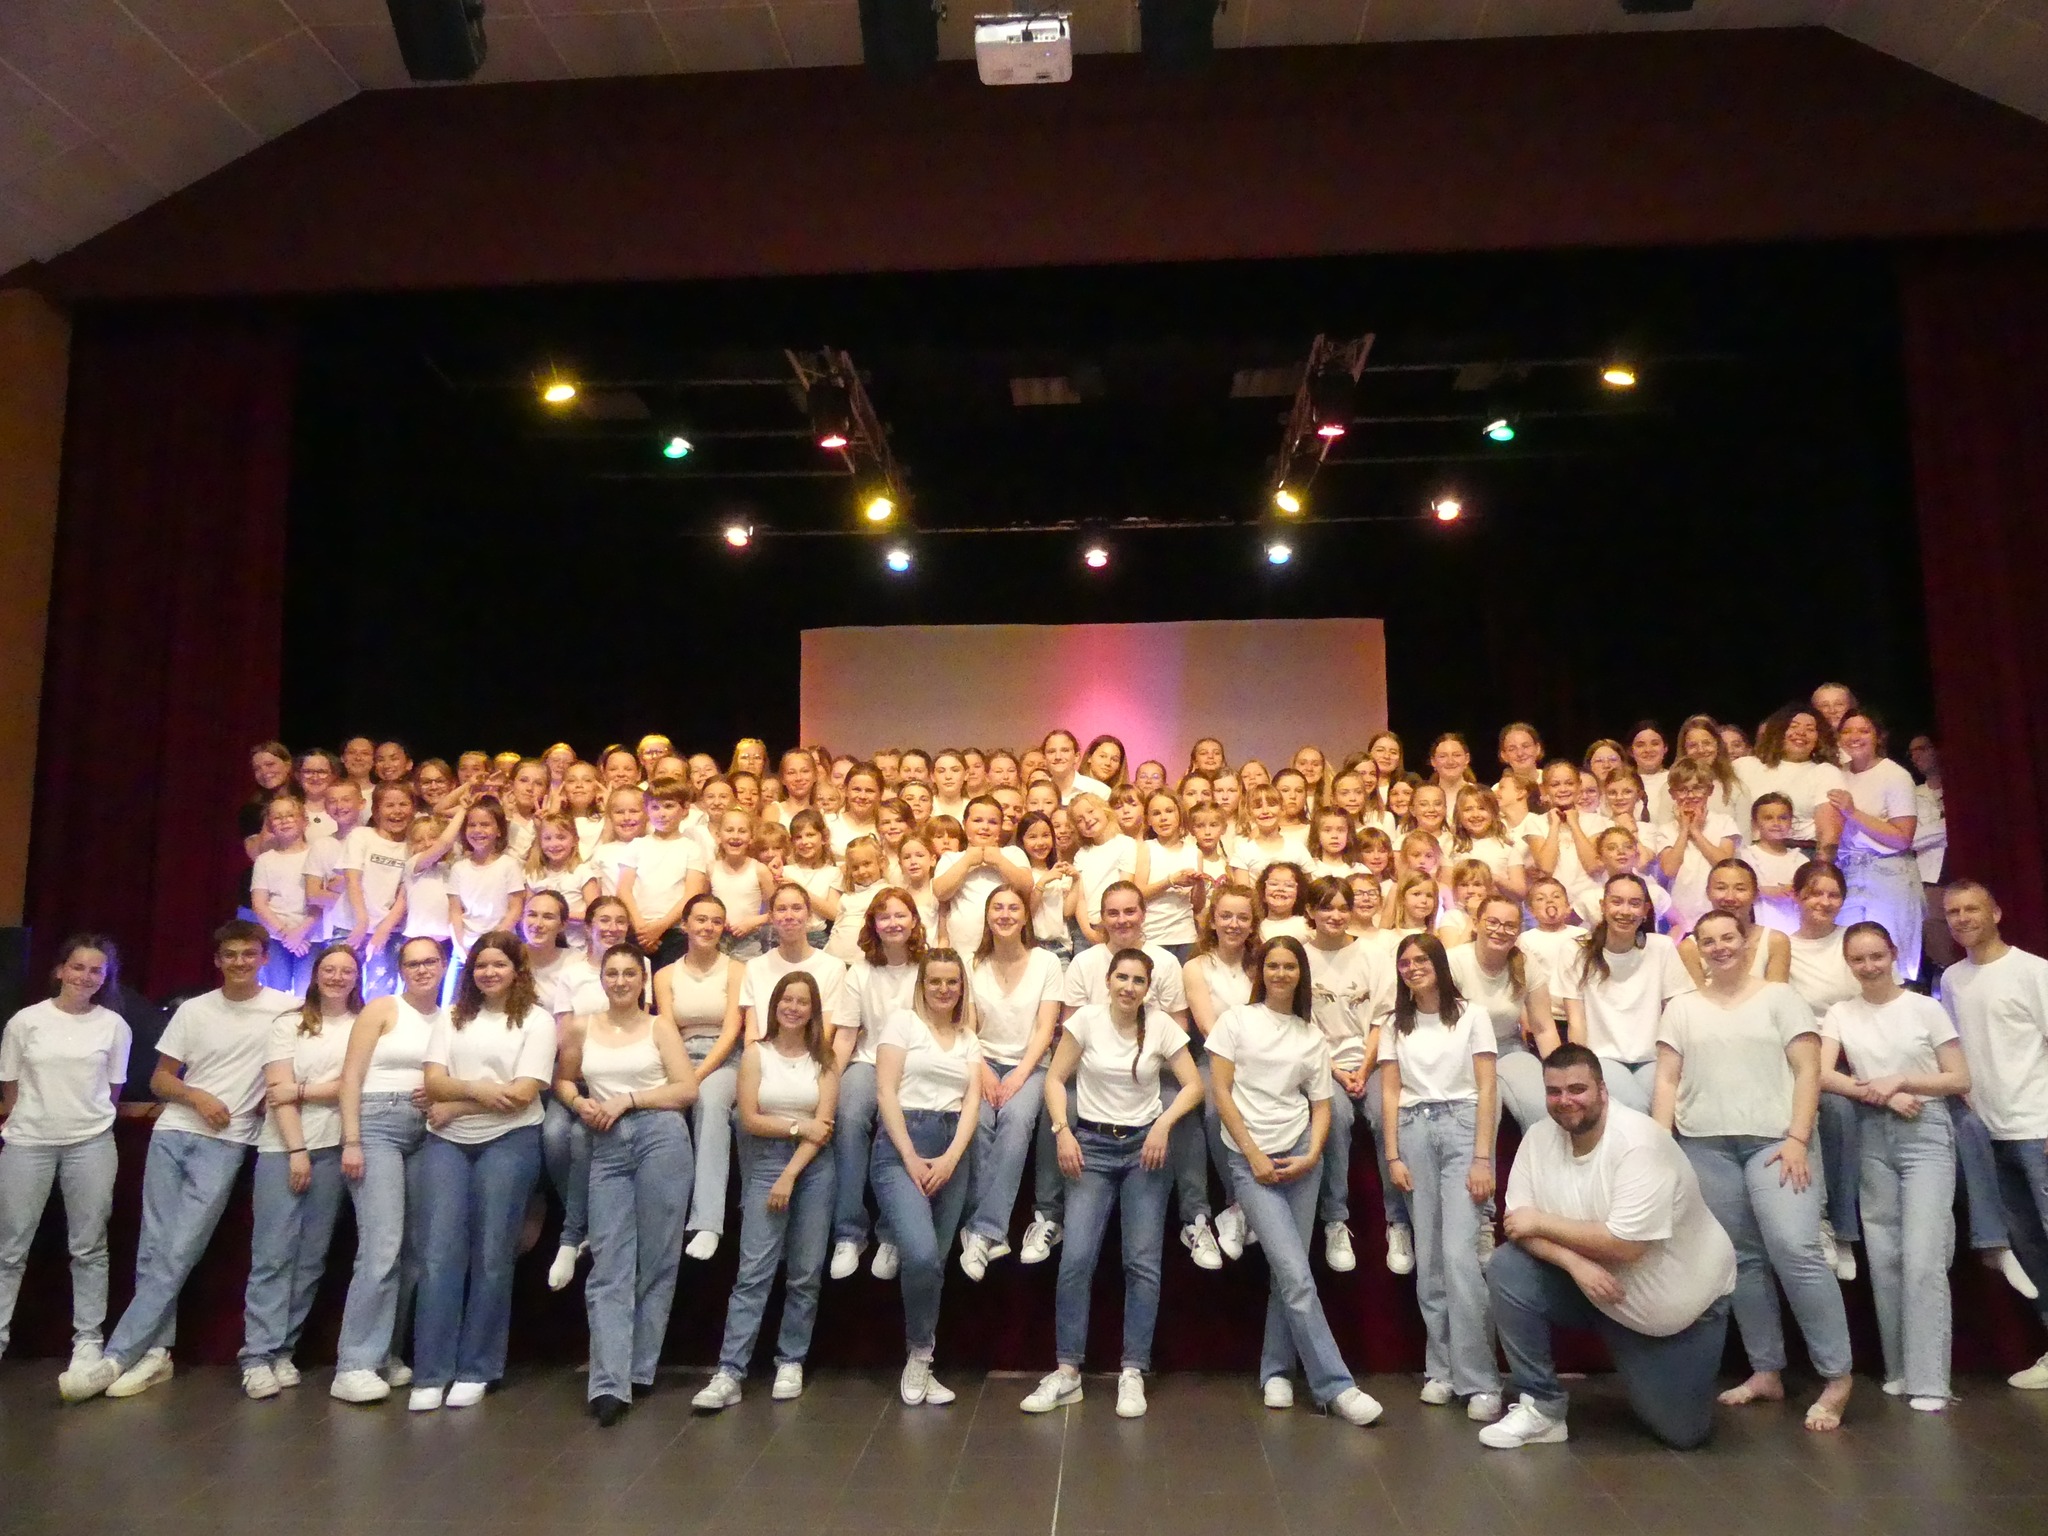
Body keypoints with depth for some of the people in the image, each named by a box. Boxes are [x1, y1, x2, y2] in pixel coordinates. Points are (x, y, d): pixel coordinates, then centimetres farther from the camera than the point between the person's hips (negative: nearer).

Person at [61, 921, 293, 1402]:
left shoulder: (286, 1008, -2)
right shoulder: (193, 1010, 8)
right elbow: (160, 1080, 12)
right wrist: (197, 1097, -9)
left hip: (225, 1146, -3)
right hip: (171, 1134, 4)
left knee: (178, 1254, -10)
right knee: (154, 1250, 3)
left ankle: (116, 1357, -7)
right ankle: (155, 1352, 12)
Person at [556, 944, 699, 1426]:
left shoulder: (660, 1027, 8)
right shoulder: (581, 1029, 13)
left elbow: (687, 1089, 1)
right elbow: (562, 1080, 23)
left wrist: (626, 1100, -6)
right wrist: (580, 1103, 2)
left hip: (661, 1137, -1)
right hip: (607, 1146, 2)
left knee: (656, 1260, 0)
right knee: (609, 1264, -7)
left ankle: (639, 1370, 9)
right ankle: (609, 1383, -13)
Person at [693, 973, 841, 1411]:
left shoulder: (825, 1059, 5)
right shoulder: (756, 1053, 3)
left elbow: (823, 1125, -3)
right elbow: (750, 1119, -3)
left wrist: (790, 1176, -10)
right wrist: (798, 1127, -6)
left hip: (813, 1166, 1)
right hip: (764, 1163, -1)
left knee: (805, 1273, 3)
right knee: (753, 1272, -9)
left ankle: (791, 1363, 14)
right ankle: (729, 1373, -10)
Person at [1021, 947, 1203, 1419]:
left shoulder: (1162, 1027, -1)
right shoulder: (1087, 1019, -3)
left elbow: (1192, 1085, -1)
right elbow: (1055, 1079, 0)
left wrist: (1163, 1124, -16)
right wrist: (1062, 1131, -12)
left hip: (1145, 1145, 1)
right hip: (1092, 1144, 0)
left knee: (1143, 1262, -4)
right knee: (1076, 1259, -9)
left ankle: (1133, 1374, 5)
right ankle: (1068, 1372, 0)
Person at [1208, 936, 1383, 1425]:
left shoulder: (1313, 1036, 11)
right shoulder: (1236, 1021, 2)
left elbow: (1321, 1106, 10)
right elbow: (1222, 1094, -2)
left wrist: (1311, 1156, -7)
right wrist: (1254, 1156, -7)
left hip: (1299, 1155, 3)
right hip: (1249, 1158, -3)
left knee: (1288, 1272, 2)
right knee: (1296, 1275, -10)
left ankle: (1276, 1371, 19)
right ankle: (1335, 1386, -5)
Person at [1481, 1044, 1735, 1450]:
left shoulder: (1639, 1144, -28)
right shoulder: (1539, 1139, -9)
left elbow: (1625, 1246, -33)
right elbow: (1517, 1222, -12)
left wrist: (1541, 1222, -24)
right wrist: (1574, 1262, -29)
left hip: (1678, 1302, -4)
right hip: (1596, 1288, 4)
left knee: (1684, 1433, 2)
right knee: (1506, 1268, -19)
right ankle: (1543, 1409, -7)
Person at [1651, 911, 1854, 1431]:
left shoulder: (1779, 997, 7)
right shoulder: (1682, 1008, 13)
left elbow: (1807, 1071, 0)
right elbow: (1667, 1080, 9)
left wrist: (1798, 1139, -10)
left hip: (1774, 1140, -3)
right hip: (1705, 1146, 3)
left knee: (1796, 1249, -16)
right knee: (1741, 1259, 5)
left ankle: (1837, 1375, -6)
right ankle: (1766, 1372, 14)